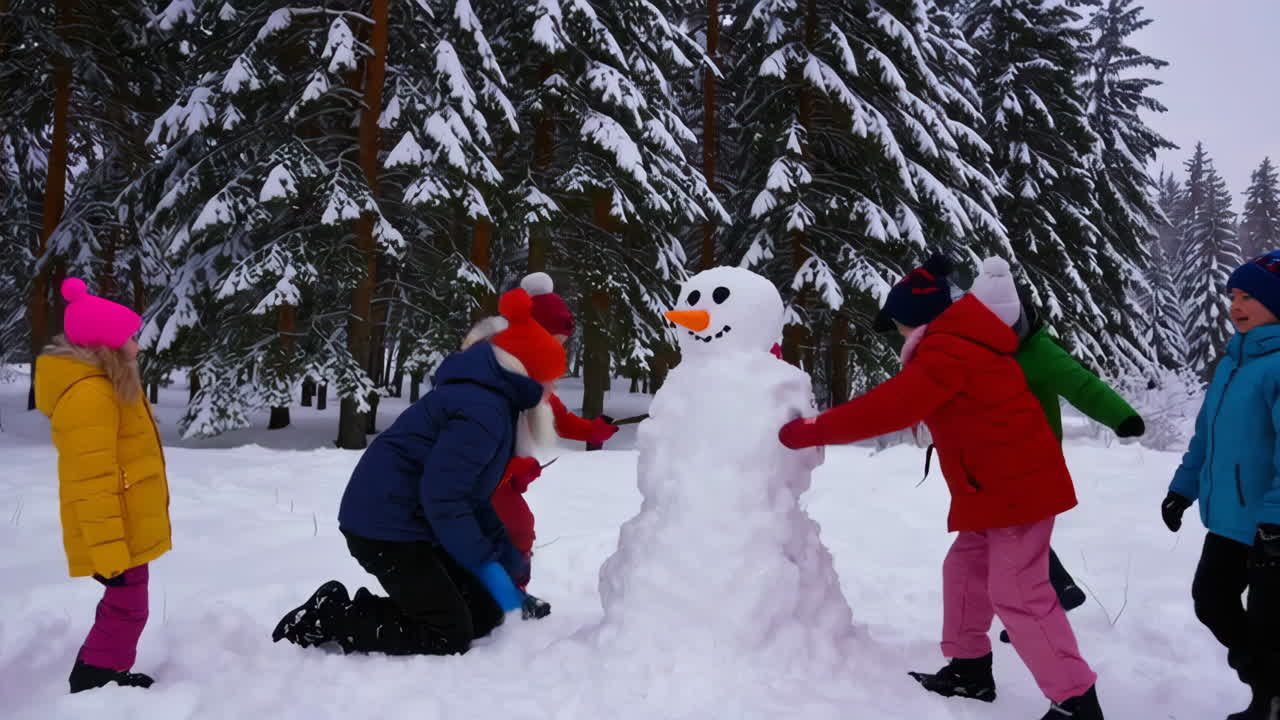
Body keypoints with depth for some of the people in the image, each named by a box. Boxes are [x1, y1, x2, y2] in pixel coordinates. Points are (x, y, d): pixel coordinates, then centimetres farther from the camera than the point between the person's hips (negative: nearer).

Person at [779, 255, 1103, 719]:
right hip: (1006, 483, 11)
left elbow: (888, 408, -26)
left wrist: (810, 432, -20)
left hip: (1016, 485, -11)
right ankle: (970, 671, 27)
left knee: (1018, 594, -6)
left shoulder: (946, 353, -21)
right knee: (965, 568, 17)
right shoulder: (960, 342, 14)